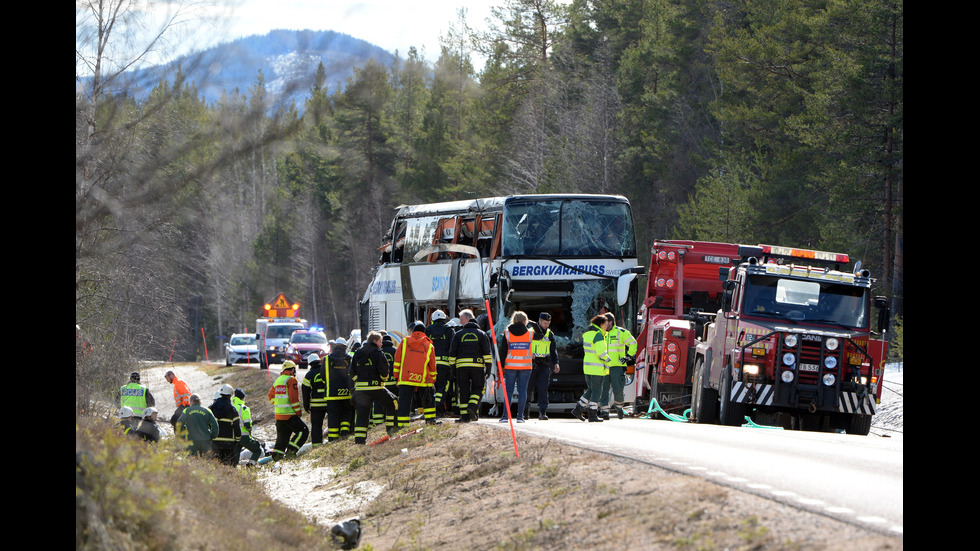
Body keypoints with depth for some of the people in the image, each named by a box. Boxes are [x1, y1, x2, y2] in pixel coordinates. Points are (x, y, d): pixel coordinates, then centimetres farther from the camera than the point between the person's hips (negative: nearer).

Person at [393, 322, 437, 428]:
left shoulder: (404, 342, 5)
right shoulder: (429, 346, 6)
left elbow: (397, 360, 6)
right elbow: (432, 366, 11)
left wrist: (396, 376, 12)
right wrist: (432, 381, 21)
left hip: (405, 379, 0)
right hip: (423, 380, 0)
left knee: (404, 403, -1)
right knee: (429, 399, 22)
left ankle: (401, 425, -9)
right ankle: (430, 420, 23)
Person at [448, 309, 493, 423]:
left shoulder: (458, 334, 6)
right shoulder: (481, 334, 7)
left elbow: (452, 353, 7)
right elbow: (486, 352, 1)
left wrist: (452, 366, 15)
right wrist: (488, 366, 3)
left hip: (461, 366, 0)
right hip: (477, 365, 0)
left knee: (463, 390, 4)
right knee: (477, 388, 10)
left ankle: (464, 415, 1)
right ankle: (473, 407, -14)